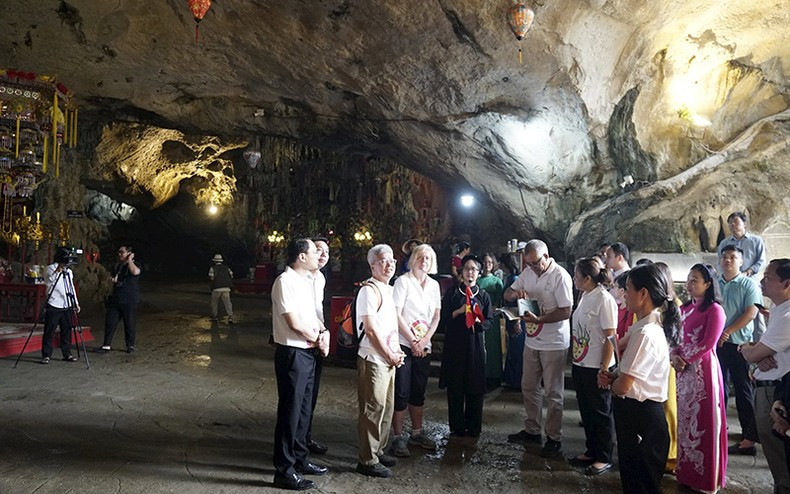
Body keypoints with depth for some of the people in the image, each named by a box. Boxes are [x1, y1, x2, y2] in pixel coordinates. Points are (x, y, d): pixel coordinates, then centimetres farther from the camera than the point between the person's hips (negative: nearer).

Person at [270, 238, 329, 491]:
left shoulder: (306, 280, 11)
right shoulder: (285, 281, -18)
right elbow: (294, 323, -21)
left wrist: (324, 332, -3)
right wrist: (318, 338, -7)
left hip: (307, 353, 9)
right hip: (292, 354, -9)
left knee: (304, 409, 19)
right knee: (290, 412, 1)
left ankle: (300, 459, 34)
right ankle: (284, 470, 14)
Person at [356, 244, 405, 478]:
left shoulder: (387, 289, 14)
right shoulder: (370, 290, -15)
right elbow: (371, 329, -20)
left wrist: (397, 351, 7)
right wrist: (390, 355, -12)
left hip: (388, 359, 9)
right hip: (373, 360, -9)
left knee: (386, 407, 17)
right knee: (373, 409, -2)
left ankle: (378, 450, 32)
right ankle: (367, 460, 10)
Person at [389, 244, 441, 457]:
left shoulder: (434, 285, 10)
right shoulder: (403, 281, -6)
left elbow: (436, 316, 9)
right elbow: (396, 315, -11)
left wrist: (424, 340, -4)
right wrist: (413, 341, -11)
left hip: (424, 346, 5)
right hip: (403, 344, -5)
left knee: (419, 391, 13)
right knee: (401, 392, -2)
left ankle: (417, 433, 25)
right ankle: (398, 437, 7)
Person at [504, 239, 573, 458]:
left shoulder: (560, 276, -18)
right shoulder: (528, 272, 4)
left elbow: (566, 311, -20)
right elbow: (507, 294, 10)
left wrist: (538, 320, -28)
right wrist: (515, 292, -13)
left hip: (554, 343, -7)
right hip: (532, 340, 7)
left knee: (553, 393, 4)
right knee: (529, 387, 16)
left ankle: (554, 438, 16)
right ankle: (532, 430, 31)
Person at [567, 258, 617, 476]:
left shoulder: (604, 300, -18)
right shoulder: (585, 296, 6)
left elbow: (610, 338, -17)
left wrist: (604, 370, -17)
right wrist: (575, 362, 13)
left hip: (596, 368, -8)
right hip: (581, 365, 8)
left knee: (601, 413, 7)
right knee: (586, 411, 18)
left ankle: (604, 458, 21)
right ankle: (591, 451, 32)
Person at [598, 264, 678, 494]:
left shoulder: (645, 334, -25)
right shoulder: (652, 327, 6)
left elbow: (622, 386, -24)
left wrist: (611, 382, -2)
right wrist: (612, 375, -2)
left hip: (639, 417, -9)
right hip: (639, 413, 9)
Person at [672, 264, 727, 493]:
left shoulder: (714, 310, -9)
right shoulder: (685, 308, 13)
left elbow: (707, 343, -15)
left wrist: (685, 360, -12)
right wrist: (674, 357, -5)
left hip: (703, 369, -7)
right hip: (683, 370, 7)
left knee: (703, 420, 0)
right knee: (685, 418, 12)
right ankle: (685, 469, 23)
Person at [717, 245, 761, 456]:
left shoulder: (748, 284, -2)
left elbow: (751, 313, -12)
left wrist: (727, 332, -18)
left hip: (739, 343, -4)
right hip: (716, 343, 4)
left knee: (743, 390, 0)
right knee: (718, 387, 11)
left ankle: (749, 438, 5)